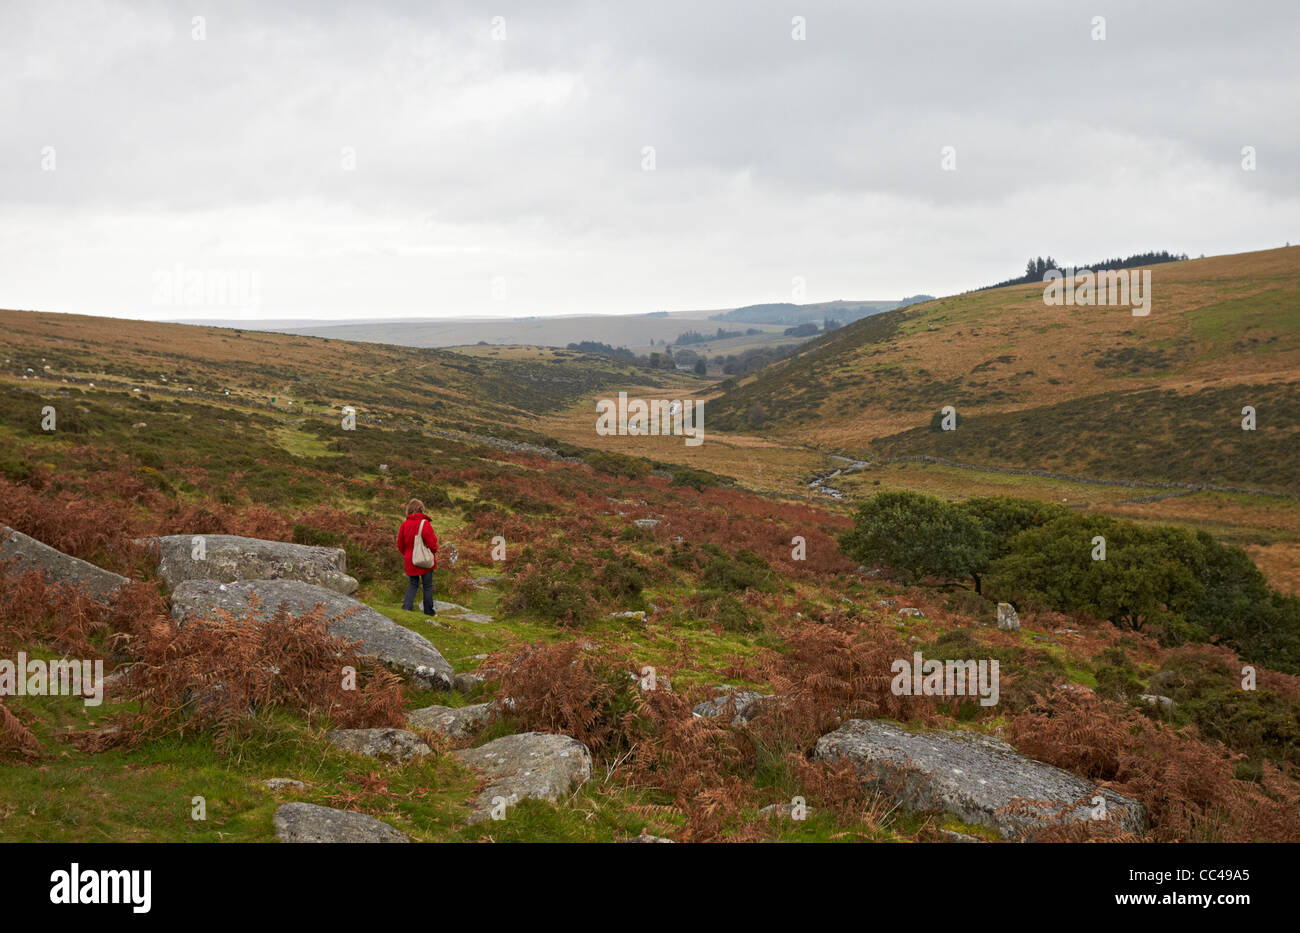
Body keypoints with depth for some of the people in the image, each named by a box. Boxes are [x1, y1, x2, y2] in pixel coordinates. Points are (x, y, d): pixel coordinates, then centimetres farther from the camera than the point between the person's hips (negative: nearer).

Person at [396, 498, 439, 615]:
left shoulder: (404, 525, -2)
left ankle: (406, 607, -2)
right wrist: (435, 552, 5)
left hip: (410, 561, 4)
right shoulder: (425, 523, -17)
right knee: (428, 586, 10)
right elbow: (432, 543, -16)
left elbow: (400, 544, 5)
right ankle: (429, 611, 18)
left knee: (413, 584, 16)